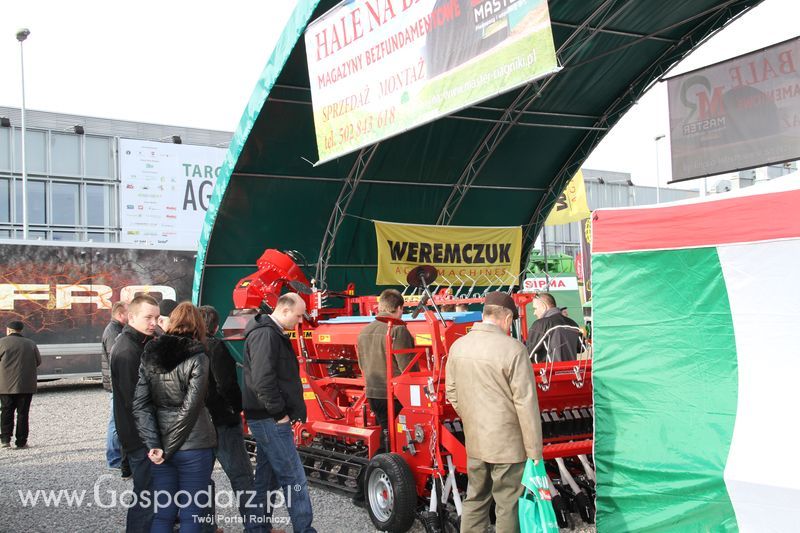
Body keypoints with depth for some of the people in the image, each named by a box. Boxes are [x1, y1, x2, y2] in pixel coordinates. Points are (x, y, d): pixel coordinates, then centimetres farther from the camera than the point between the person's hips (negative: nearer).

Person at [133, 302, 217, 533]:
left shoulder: (150, 356, 5)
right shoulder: (197, 358, -8)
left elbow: (140, 405, -1)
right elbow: (190, 408, -13)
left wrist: (154, 445, -6)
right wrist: (168, 449, -8)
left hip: (161, 444, 4)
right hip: (193, 445, -4)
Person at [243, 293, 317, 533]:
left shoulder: (272, 333, 16)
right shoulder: (265, 334, -17)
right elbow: (263, 380, -25)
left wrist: (281, 412, 15)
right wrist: (279, 412, -18)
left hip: (268, 419, 10)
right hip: (270, 420, -10)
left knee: (267, 477, 15)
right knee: (294, 479, -7)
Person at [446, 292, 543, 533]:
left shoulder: (458, 346, 2)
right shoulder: (513, 349, -17)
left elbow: (452, 393, 11)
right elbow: (526, 403, -16)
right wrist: (535, 451, -10)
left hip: (474, 441, 6)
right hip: (507, 443, -6)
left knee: (475, 499, 18)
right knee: (508, 506, 6)